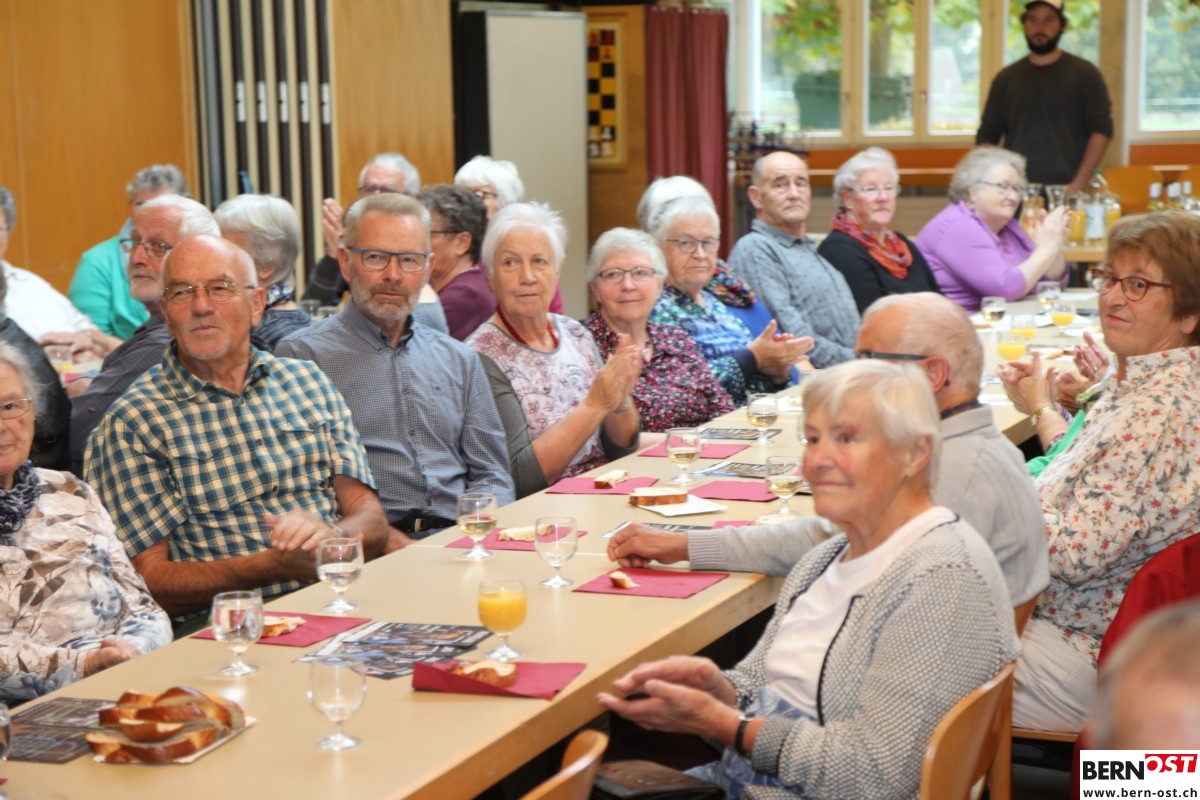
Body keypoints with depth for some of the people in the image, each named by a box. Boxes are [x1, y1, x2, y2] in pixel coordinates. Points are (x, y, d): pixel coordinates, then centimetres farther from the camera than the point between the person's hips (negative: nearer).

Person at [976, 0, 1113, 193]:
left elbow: (1101, 130, -1)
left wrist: (1080, 183, -12)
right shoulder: (1006, 78, 14)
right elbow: (987, 135, 14)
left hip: (1067, 192, -2)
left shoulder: (1085, 74, 6)